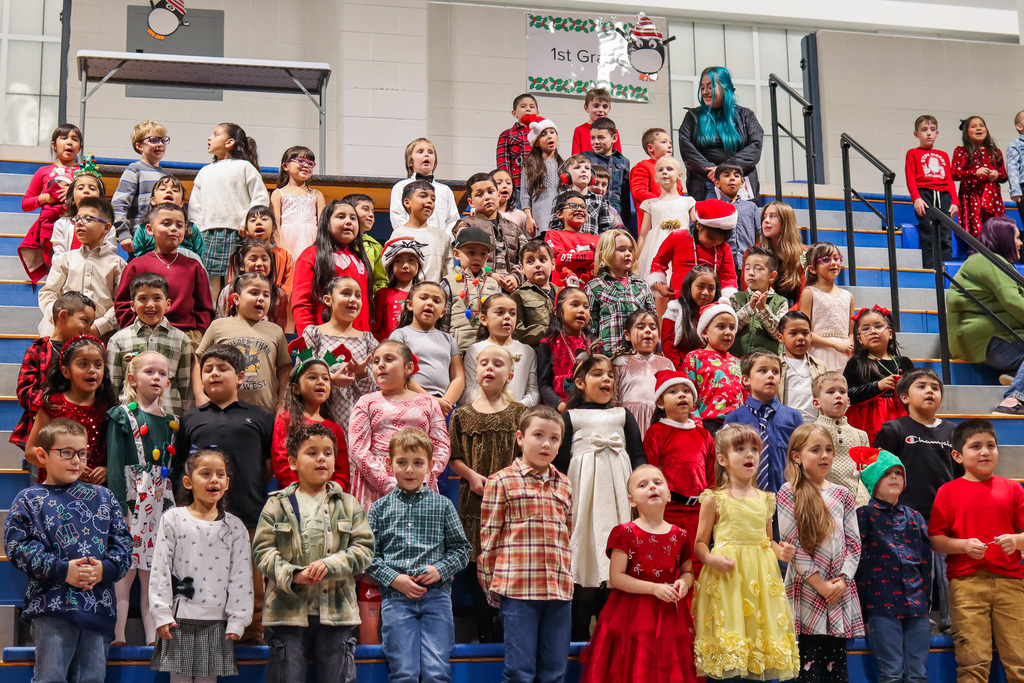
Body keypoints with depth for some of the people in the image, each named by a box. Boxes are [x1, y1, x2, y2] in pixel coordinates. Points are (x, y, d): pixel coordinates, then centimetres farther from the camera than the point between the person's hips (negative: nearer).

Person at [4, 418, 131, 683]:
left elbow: (123, 542, 10)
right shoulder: (28, 500, 4)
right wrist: (62, 571, -16)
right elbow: (19, 547, -6)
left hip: (99, 605, 3)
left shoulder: (103, 497, 13)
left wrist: (105, 569, -10)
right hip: (51, 605, -3)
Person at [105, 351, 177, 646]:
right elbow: (114, 464, -5)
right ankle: (118, 635, -4)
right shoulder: (123, 416, 1)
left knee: (153, 572, 5)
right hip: (131, 501, -5)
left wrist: (174, 507, 12)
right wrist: (119, 507, -13)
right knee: (125, 571, -7)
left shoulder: (170, 422, 16)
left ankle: (153, 637, 6)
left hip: (161, 501, 5)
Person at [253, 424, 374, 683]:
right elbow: (263, 550, -2)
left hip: (336, 611, 1)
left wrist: (331, 565, -16)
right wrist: (292, 575, -16)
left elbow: (363, 548, 1)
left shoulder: (348, 505, 8)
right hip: (288, 611, -1)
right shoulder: (277, 505, 4)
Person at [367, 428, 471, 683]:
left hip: (437, 596, 0)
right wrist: (394, 579, -8)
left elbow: (461, 548, 10)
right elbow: (369, 554, 6)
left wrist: (440, 570, -6)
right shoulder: (380, 508, 10)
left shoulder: (442, 505, 10)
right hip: (396, 597, 0)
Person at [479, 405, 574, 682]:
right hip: (517, 587, -4)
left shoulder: (564, 485, 15)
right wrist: (490, 586, 0)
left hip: (559, 591, 5)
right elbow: (489, 538, 1)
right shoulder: (501, 481, 0)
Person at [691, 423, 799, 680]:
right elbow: (700, 543, 1)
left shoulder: (765, 499, 12)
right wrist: (711, 559, -18)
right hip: (727, 578, -4)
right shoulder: (714, 499, -1)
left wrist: (780, 551, 2)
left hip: (761, 575, 4)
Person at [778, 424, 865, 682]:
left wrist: (842, 580, -6)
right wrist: (820, 585, -10)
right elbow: (792, 544, -7)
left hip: (840, 591, 4)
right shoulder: (789, 494, -2)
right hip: (807, 591, -4)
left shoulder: (842, 494, 11)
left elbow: (854, 543, 8)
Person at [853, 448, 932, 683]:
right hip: (883, 606, -4)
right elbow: (859, 560, -2)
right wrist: (864, 608, -5)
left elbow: (926, 562, 18)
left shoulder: (914, 517, 17)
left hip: (916, 606, 5)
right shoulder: (865, 515, 2)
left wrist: (925, 599, 10)